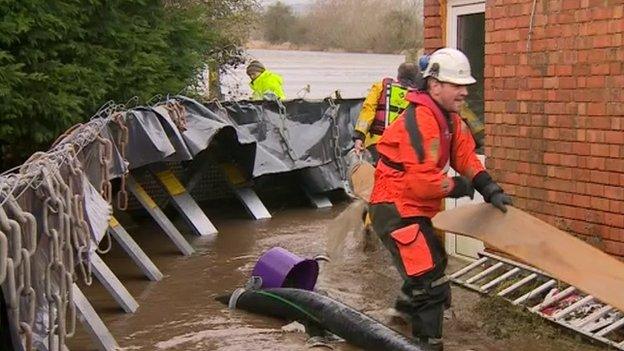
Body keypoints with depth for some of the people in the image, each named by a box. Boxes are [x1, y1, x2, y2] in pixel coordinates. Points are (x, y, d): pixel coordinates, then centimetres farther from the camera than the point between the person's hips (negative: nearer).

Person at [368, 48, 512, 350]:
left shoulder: (450, 119, 6)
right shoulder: (420, 121, -26)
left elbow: (466, 158, 9)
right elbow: (421, 182, -30)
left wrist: (491, 191, -4)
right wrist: (459, 187, -14)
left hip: (415, 209, 11)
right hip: (396, 211, -11)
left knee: (434, 261, 32)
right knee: (431, 281, -15)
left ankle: (406, 306, 58)